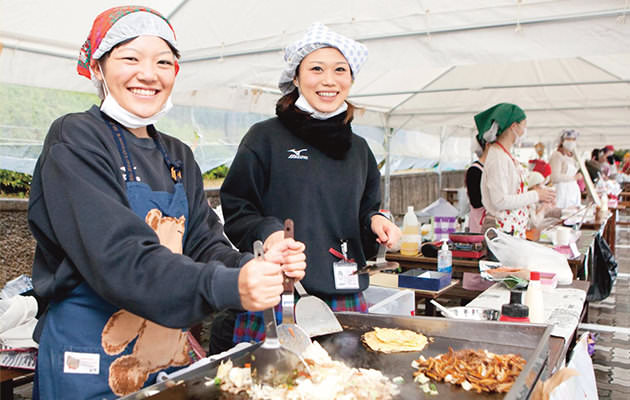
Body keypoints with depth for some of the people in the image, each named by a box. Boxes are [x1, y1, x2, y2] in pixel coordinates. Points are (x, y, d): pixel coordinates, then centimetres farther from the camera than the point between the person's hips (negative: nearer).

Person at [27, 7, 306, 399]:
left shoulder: (178, 157, 8)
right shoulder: (76, 140, -13)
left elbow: (203, 245, 0)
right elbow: (118, 259, -26)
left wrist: (257, 266, -22)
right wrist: (229, 286, -38)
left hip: (173, 352, 6)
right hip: (91, 360, -6)